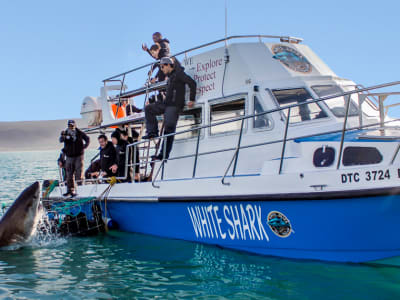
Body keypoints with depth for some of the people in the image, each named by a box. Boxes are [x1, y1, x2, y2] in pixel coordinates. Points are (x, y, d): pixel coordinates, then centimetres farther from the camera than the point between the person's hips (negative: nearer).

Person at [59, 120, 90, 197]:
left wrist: (84, 146, 1)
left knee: (78, 174, -5)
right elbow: (61, 140, -15)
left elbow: (87, 139, 14)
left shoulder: (80, 133, 1)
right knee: (69, 174, 6)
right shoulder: (66, 133, 3)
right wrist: (63, 136, -36)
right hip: (69, 157, 3)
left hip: (78, 156, -2)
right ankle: (70, 190, 13)